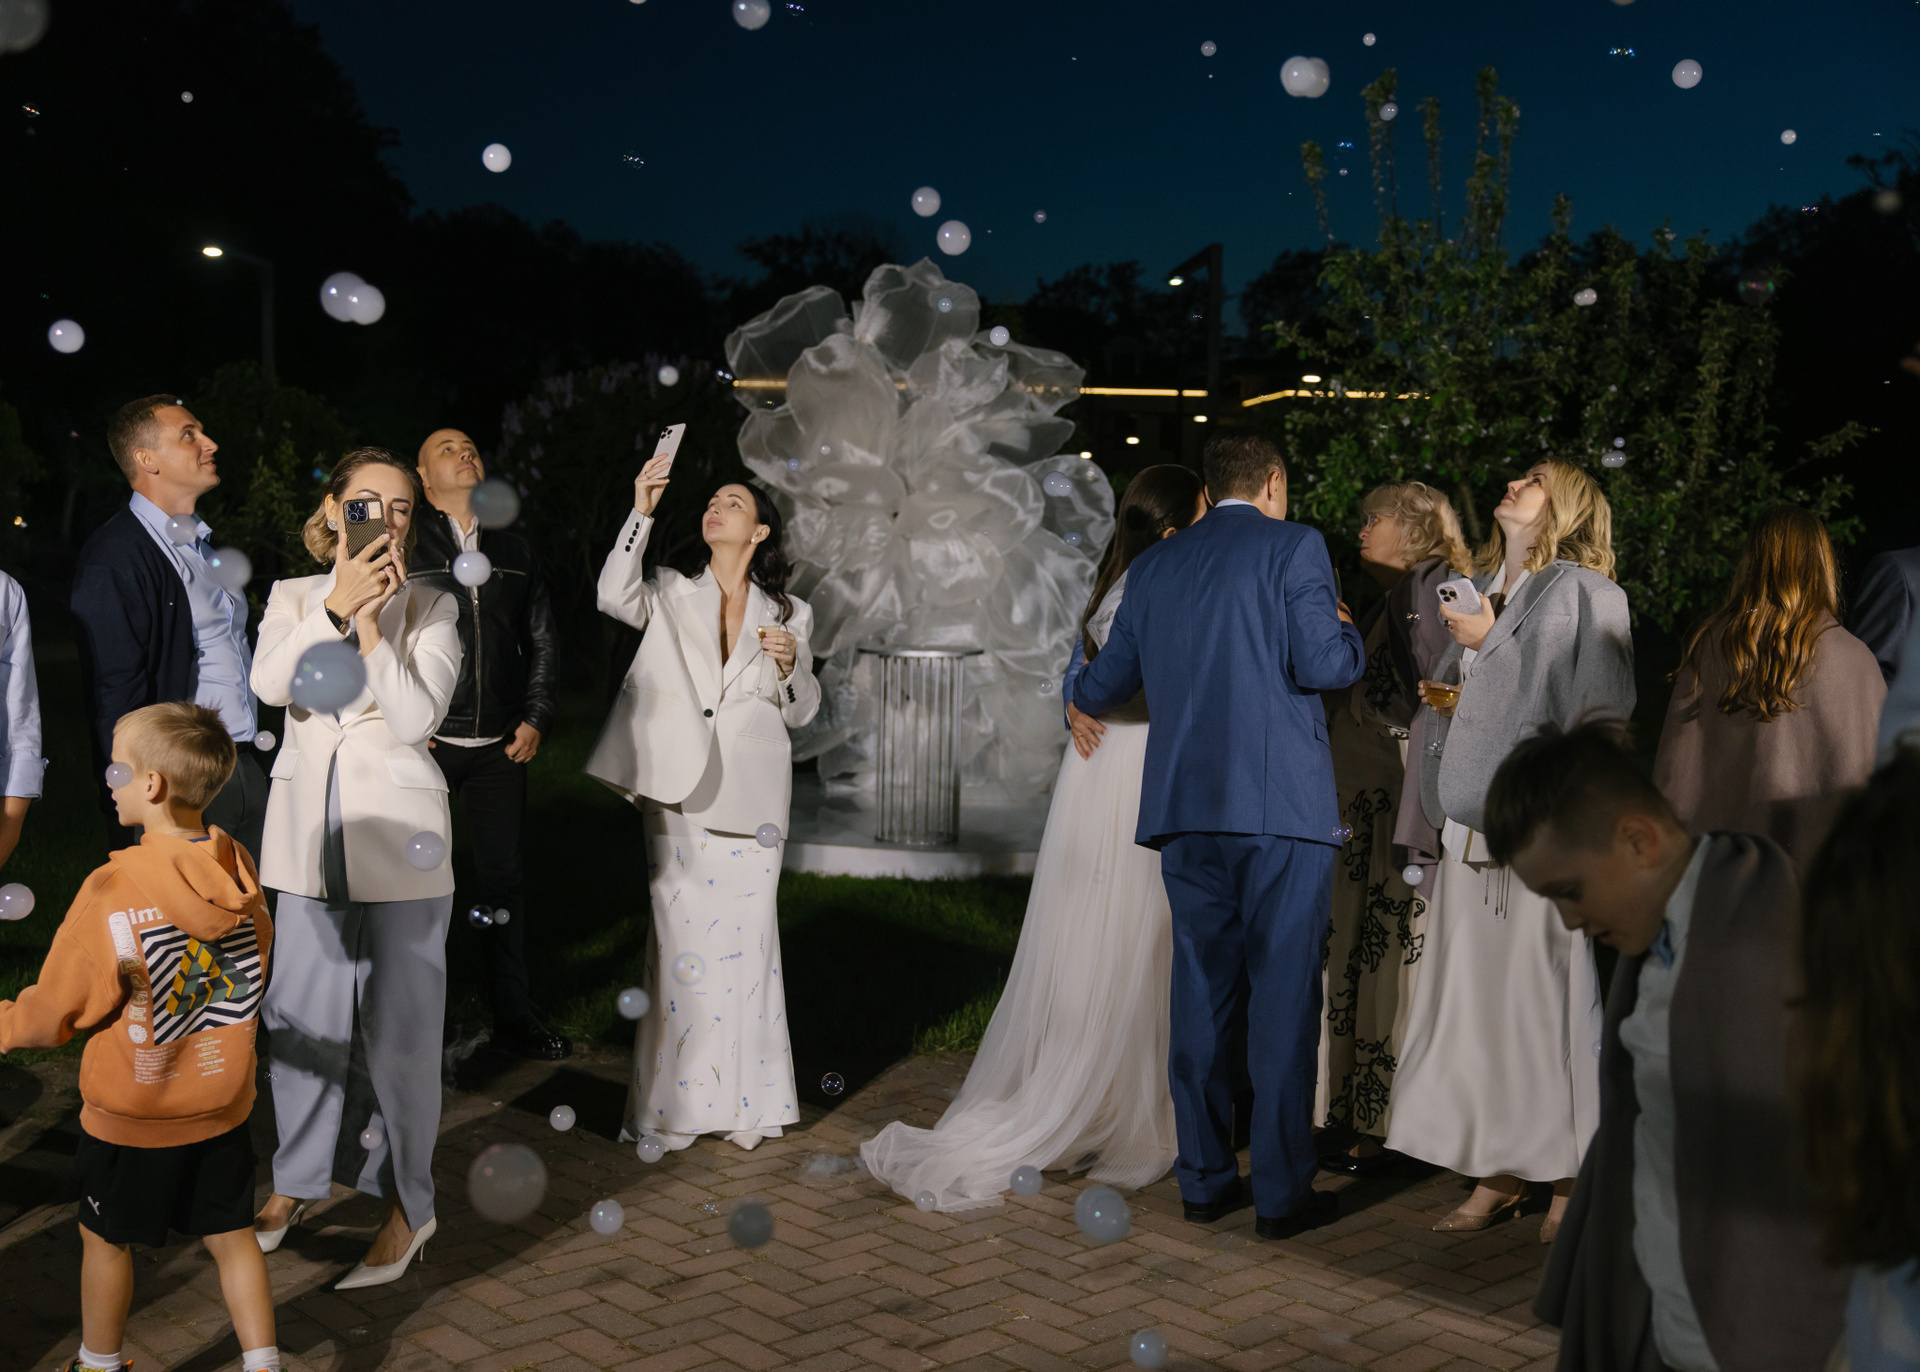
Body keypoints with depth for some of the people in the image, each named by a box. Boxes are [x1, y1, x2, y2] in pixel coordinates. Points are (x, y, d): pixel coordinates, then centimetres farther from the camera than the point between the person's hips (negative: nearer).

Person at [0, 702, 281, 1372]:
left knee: (106, 1239, 19)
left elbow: (55, 1012, -14)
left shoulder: (113, 890, -24)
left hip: (132, 1116, -4)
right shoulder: (240, 870, -9)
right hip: (223, 1103, 4)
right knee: (231, 1237, 16)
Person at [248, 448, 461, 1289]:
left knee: (398, 1021, 0)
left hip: (397, 829, -3)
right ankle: (299, 1179, 28)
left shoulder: (430, 608, 1)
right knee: (304, 1014, 10)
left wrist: (372, 622, -16)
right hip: (311, 828, 3)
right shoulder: (294, 596, 9)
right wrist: (338, 603, -19)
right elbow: (270, 685, -10)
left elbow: (415, 718, -12)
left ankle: (407, 1204, 11)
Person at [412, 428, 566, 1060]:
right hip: (420, 743, -3)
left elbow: (543, 642, 17)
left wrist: (535, 718, 7)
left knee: (503, 876, 7)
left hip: (499, 747, 3)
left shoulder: (516, 552, 14)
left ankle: (513, 1014, 15)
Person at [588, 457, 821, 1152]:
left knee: (747, 937, 1)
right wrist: (641, 512, -18)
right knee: (681, 938, -2)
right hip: (678, 790, -1)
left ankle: (744, 1101, 11)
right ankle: (675, 1101, 7)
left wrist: (788, 664, -6)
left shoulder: (787, 613, 13)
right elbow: (615, 596, -12)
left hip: (750, 797, 1)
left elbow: (800, 710, 14)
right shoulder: (671, 594, 9)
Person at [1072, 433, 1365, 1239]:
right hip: (1282, 808, -5)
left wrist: (1083, 701, 41)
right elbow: (1322, 665, -11)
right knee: (1284, 999, 1)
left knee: (1201, 996, 11)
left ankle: (1204, 1179, 17)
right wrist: (1350, 636, 11)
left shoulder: (1153, 566, 13)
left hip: (1185, 809, 5)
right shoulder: (1292, 547, -1)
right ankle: (1282, 1193, 6)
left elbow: (1106, 684, 18)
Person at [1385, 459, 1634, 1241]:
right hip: (1473, 826, 7)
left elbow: (1590, 707, -15)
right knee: (1477, 998, 6)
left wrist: (1491, 647, -12)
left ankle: (1570, 1177, 6)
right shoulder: (1479, 595, 18)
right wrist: (1444, 697, 7)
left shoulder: (1583, 595, -3)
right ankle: (1500, 1174, 14)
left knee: (1551, 998, -5)